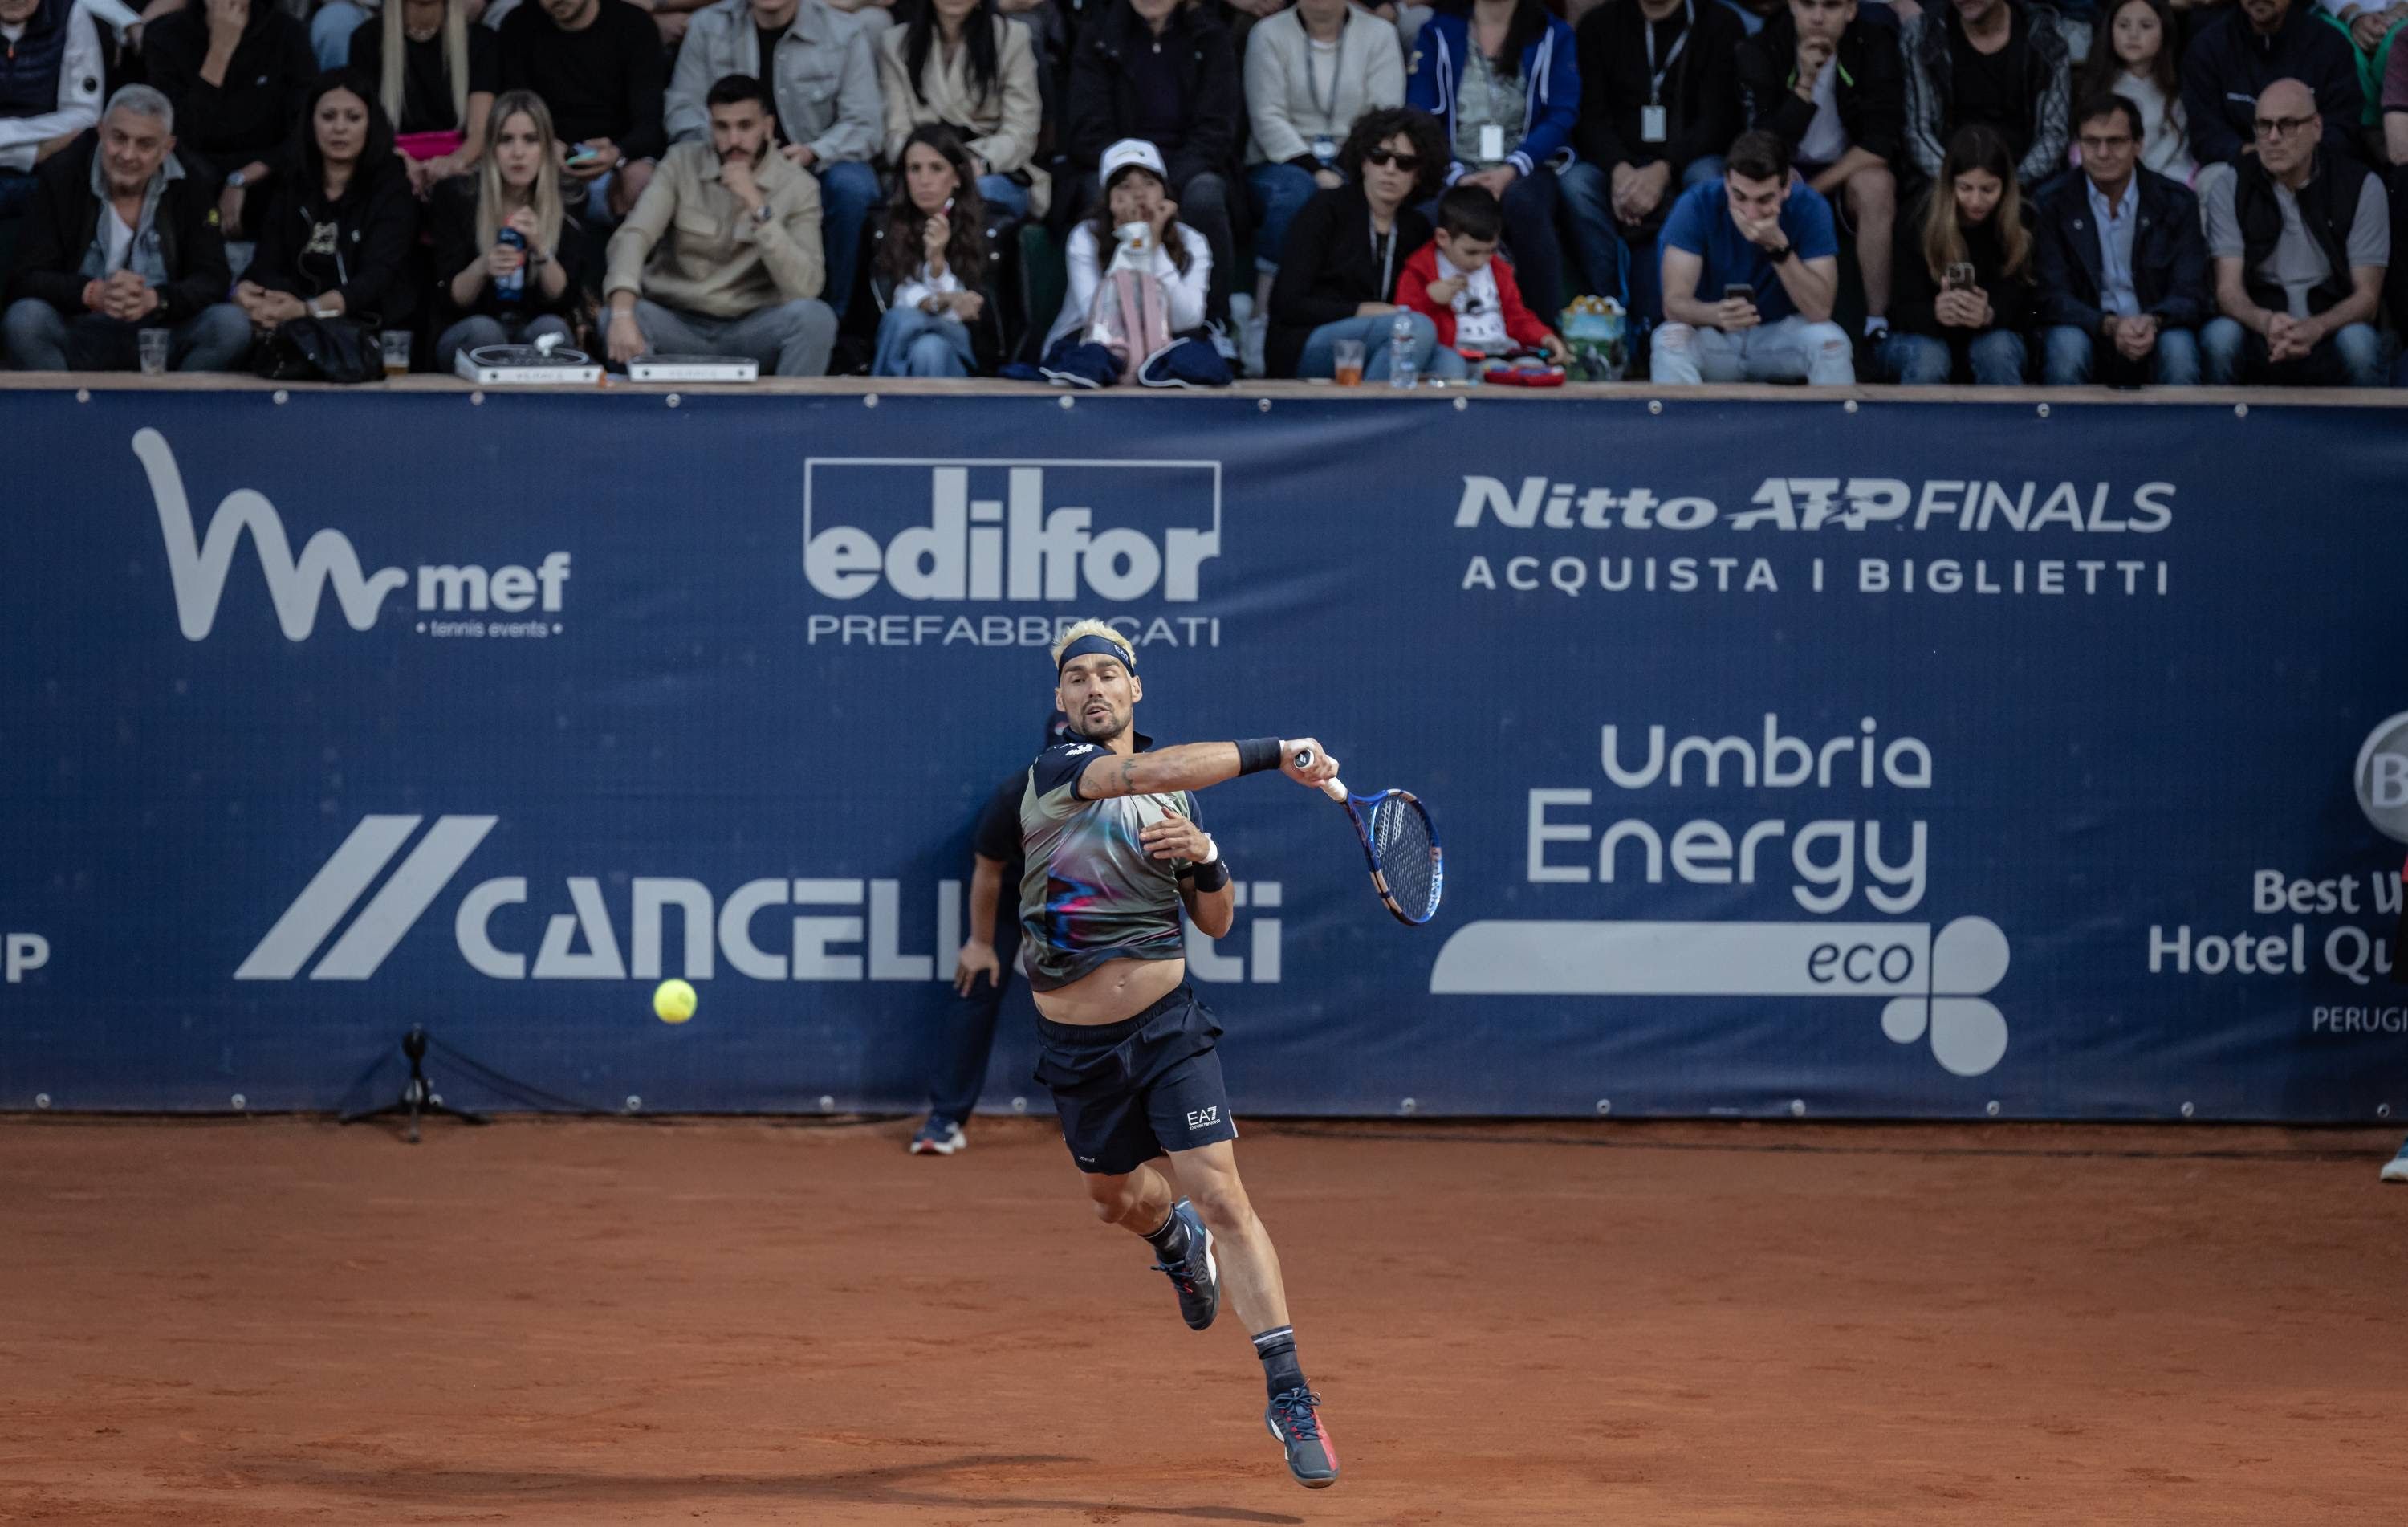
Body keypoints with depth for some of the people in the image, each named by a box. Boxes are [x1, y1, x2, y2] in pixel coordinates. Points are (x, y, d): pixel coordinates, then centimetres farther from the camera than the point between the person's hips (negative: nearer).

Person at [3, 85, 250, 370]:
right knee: (24, 318, -33)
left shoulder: (191, 185, 0)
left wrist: (153, 300, -26)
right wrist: (94, 294, -30)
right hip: (78, 337, -2)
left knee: (231, 325, -26)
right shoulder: (60, 174, -4)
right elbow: (26, 279, -10)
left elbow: (211, 281, -4)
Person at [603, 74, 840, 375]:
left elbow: (805, 288, -16)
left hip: (751, 331, 0)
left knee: (814, 316, -30)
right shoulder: (682, 163, 0)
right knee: (622, 317, -32)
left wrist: (758, 207, -23)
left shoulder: (798, 187, -3)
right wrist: (623, 313, -35)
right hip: (676, 324, 0)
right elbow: (633, 236, -15)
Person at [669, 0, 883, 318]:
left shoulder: (843, 34, -6)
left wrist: (812, 153, -29)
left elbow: (865, 125, -9)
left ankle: (832, 313, -20)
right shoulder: (708, 27, -1)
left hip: (819, 164, -1)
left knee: (851, 186, -36)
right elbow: (683, 108, -3)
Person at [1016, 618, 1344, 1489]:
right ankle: (1176, 1239, 57)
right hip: (1077, 1046, 0)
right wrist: (1273, 753, -33)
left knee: (1221, 1196, -13)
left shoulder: (1177, 798, 6)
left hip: (1167, 1026, 0)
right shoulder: (1055, 772, -9)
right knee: (1116, 1201, 19)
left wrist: (1204, 858, -8)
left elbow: (1215, 923, 13)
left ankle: (1289, 1393, -15)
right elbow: (1152, 772, -30)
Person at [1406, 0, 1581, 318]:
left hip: (1525, 171, 0)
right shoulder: (1439, 33, 11)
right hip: (1459, 169, 0)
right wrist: (1457, 176, -15)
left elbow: (1562, 116, -1)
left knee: (1520, 200, -37)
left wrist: (1511, 170, -16)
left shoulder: (1553, 36, 10)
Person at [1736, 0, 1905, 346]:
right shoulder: (1760, 53, -13)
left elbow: (1881, 142, -18)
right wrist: (1804, 84, -33)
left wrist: (1815, 188, -22)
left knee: (1875, 184, -34)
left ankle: (1878, 325, -26)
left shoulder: (1876, 44, -13)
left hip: (1848, 171, 0)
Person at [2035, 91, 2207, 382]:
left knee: (2178, 348, -33)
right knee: (2066, 345, -34)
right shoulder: (2054, 205, -1)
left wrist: (2153, 322, -27)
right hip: (2088, 331, -1)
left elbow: (2189, 294, -3)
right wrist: (2110, 326, -26)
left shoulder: (2176, 202, 2)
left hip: (2155, 334, 1)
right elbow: (2053, 297, -7)